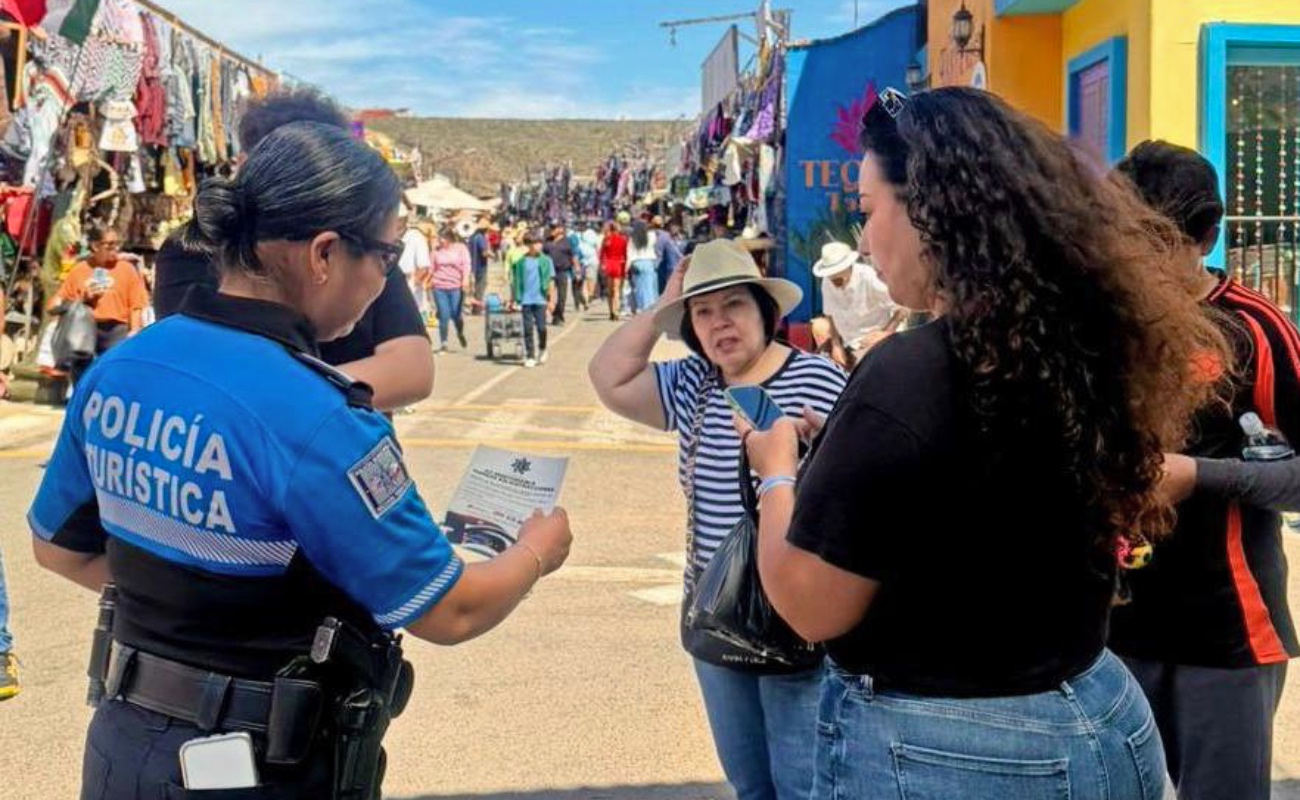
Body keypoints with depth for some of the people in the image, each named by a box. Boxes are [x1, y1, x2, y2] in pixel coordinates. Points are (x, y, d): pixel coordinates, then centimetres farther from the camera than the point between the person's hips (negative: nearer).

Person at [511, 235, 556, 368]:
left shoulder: (546, 261, 2)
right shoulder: (521, 261, 3)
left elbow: (551, 281, 4)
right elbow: (515, 281, 9)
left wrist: (551, 300, 1)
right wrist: (513, 299, 9)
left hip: (541, 299, -1)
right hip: (526, 300, 1)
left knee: (541, 327, -2)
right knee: (528, 329, 2)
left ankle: (543, 349, 25)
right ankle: (530, 356, 8)